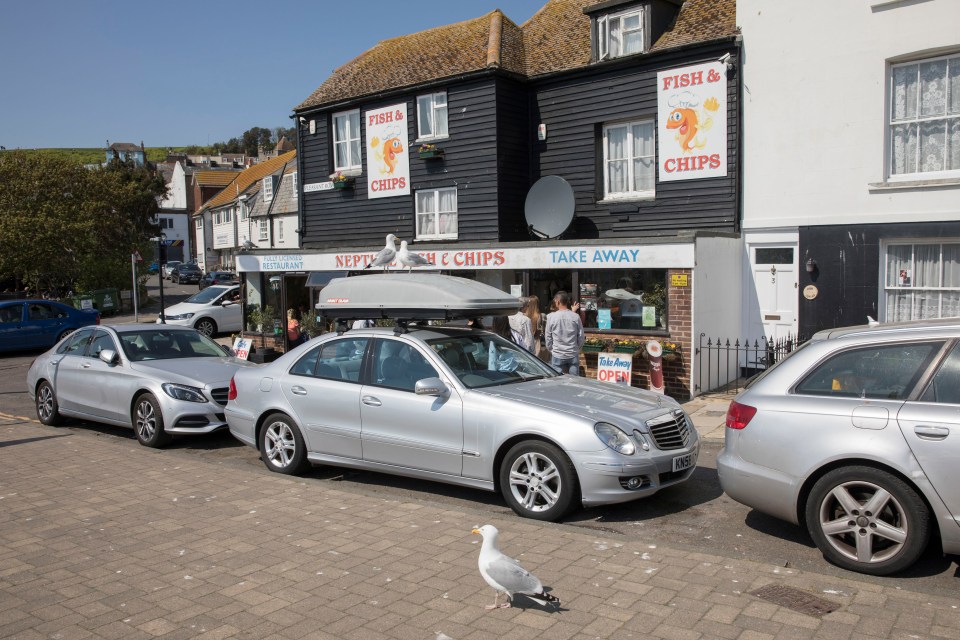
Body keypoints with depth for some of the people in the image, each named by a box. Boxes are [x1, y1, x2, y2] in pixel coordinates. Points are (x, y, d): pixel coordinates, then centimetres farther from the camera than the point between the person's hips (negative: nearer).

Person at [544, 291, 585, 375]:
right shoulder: (576, 317, -4)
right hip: (573, 355, 1)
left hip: (557, 356, -1)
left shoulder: (551, 317, -8)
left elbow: (548, 337, 0)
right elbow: (581, 337, 2)